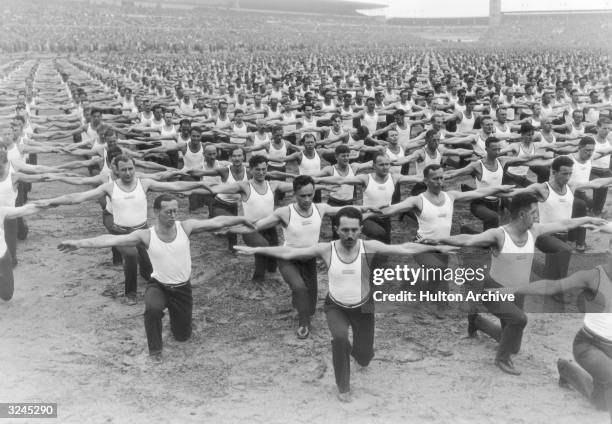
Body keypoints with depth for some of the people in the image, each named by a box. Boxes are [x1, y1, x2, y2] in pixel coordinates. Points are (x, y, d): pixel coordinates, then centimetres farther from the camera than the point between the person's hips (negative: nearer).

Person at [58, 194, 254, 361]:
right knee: (152, 308, -38)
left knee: (183, 336, 12)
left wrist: (242, 218, -15)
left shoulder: (185, 227, -13)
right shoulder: (146, 235, -17)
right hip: (158, 285, -2)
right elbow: (112, 239, -26)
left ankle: (173, 312, 49)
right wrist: (79, 243, -36)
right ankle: (155, 349, -10)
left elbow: (216, 222, -13)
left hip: (182, 288, 2)